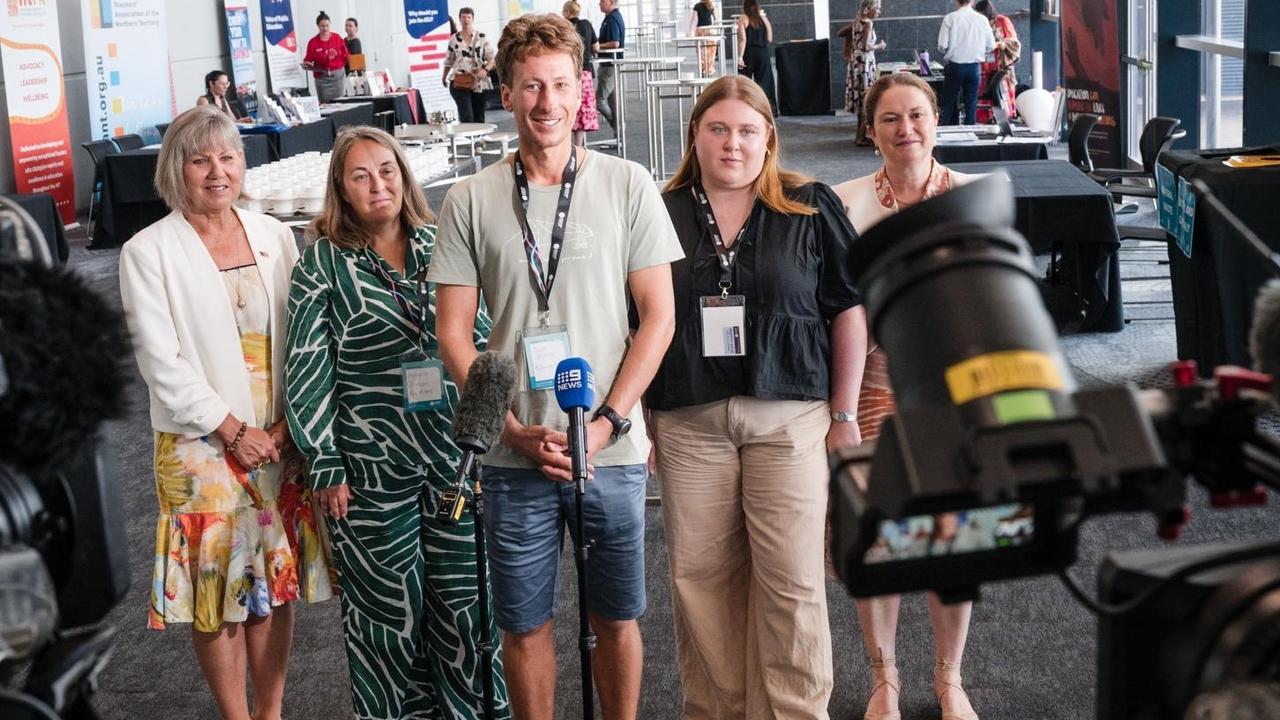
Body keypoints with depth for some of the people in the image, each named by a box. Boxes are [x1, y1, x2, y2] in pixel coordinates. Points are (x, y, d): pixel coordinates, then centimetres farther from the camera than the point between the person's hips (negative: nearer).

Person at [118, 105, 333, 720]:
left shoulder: (274, 237, 5)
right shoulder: (148, 252, -5)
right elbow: (161, 363, -9)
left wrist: (288, 424, -7)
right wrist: (234, 431, -12)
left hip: (279, 440, 3)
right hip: (203, 446, -3)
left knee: (277, 579, 10)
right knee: (218, 589, 4)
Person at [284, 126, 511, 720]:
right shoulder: (323, 263, -3)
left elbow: (482, 337, 12)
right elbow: (306, 371, -4)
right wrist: (326, 467, -7)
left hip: (457, 454, 3)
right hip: (372, 467, -2)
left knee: (466, 597, 9)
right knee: (389, 606, 8)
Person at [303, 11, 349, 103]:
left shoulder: (337, 38, 3)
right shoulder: (313, 42, -2)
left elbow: (345, 56, 6)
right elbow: (308, 60, 0)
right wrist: (307, 64, -20)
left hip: (338, 74, 2)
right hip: (322, 77, -1)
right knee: (324, 103, -2)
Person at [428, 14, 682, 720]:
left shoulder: (626, 184, -1)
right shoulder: (470, 200, 0)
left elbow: (658, 316, 0)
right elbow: (454, 334, 1)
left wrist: (607, 424, -10)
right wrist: (517, 432, -9)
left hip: (614, 450, 0)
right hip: (515, 455, 0)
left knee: (617, 618, 12)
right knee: (524, 624, 11)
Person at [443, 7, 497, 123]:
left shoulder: (482, 38, 2)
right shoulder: (454, 39, 6)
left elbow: (492, 59, 0)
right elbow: (449, 61, 18)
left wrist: (485, 70, -19)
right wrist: (444, 77, 26)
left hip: (479, 83, 1)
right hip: (459, 83, -1)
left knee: (479, 118, 7)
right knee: (466, 117, -14)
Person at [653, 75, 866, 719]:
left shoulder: (810, 208, 3)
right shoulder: (662, 214, 8)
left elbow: (848, 308, 5)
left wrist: (844, 412, 2)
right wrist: (639, 419, 8)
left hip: (788, 417, -2)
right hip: (688, 423, 2)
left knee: (792, 580, -2)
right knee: (700, 576, 5)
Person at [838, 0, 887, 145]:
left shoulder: (856, 22, 9)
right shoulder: (868, 23, -15)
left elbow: (840, 33, 22)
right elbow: (865, 46, -23)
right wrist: (879, 46, -8)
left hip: (856, 63, 9)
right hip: (865, 63, -9)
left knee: (861, 99, 15)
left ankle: (860, 134, 20)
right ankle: (861, 137, -2)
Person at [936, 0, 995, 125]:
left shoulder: (950, 18, -9)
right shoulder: (982, 19, -2)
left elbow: (942, 45, -12)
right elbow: (991, 46, 0)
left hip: (954, 66, -2)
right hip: (975, 67, 2)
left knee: (949, 104, 8)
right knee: (971, 105, 8)